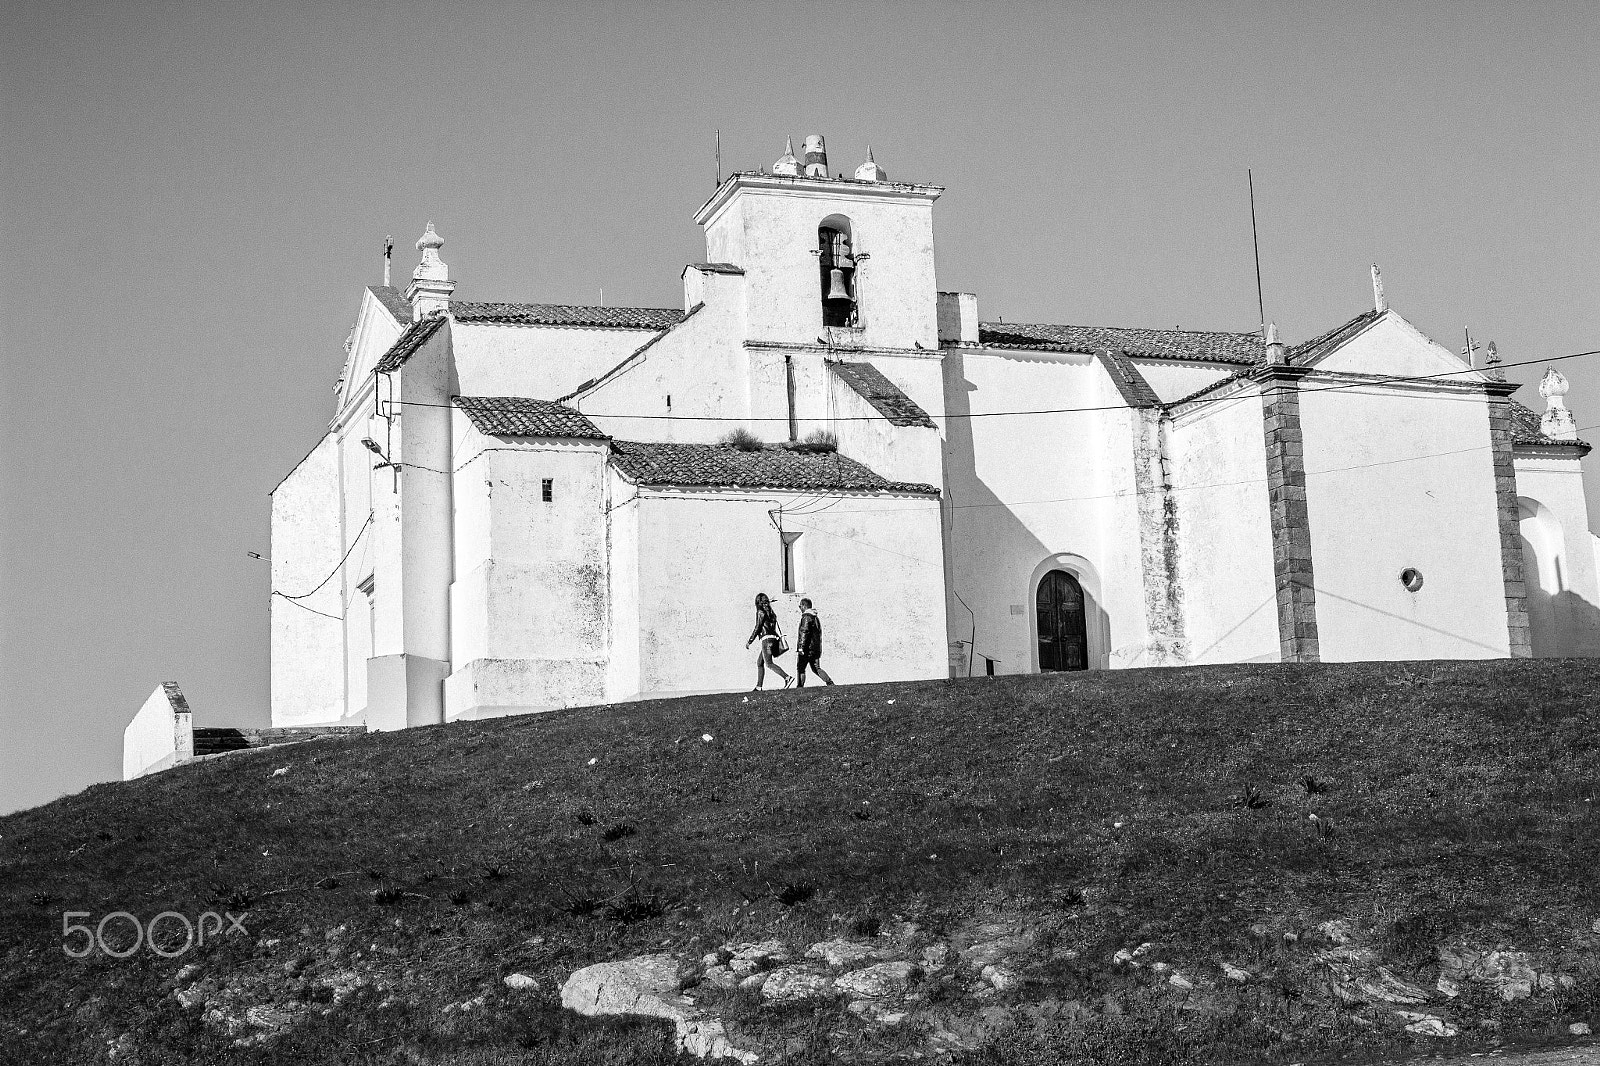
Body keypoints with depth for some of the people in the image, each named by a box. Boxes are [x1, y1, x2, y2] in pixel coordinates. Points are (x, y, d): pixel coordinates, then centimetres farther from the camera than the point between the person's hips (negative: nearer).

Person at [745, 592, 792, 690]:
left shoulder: (761, 612, -7)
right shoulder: (770, 612, 16)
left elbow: (757, 628, -9)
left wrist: (749, 641, -1)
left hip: (766, 639, -9)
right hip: (773, 638, 9)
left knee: (769, 664, -12)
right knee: (759, 662, 15)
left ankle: (787, 678, -26)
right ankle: (759, 686, 16)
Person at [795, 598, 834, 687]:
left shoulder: (806, 617, -11)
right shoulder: (815, 617, 18)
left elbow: (804, 632, -20)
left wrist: (801, 647, -21)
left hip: (807, 649, -9)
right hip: (816, 649, 9)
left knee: (800, 668, 1)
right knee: (816, 668, 10)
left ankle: (800, 687, 0)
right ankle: (830, 682, -4)